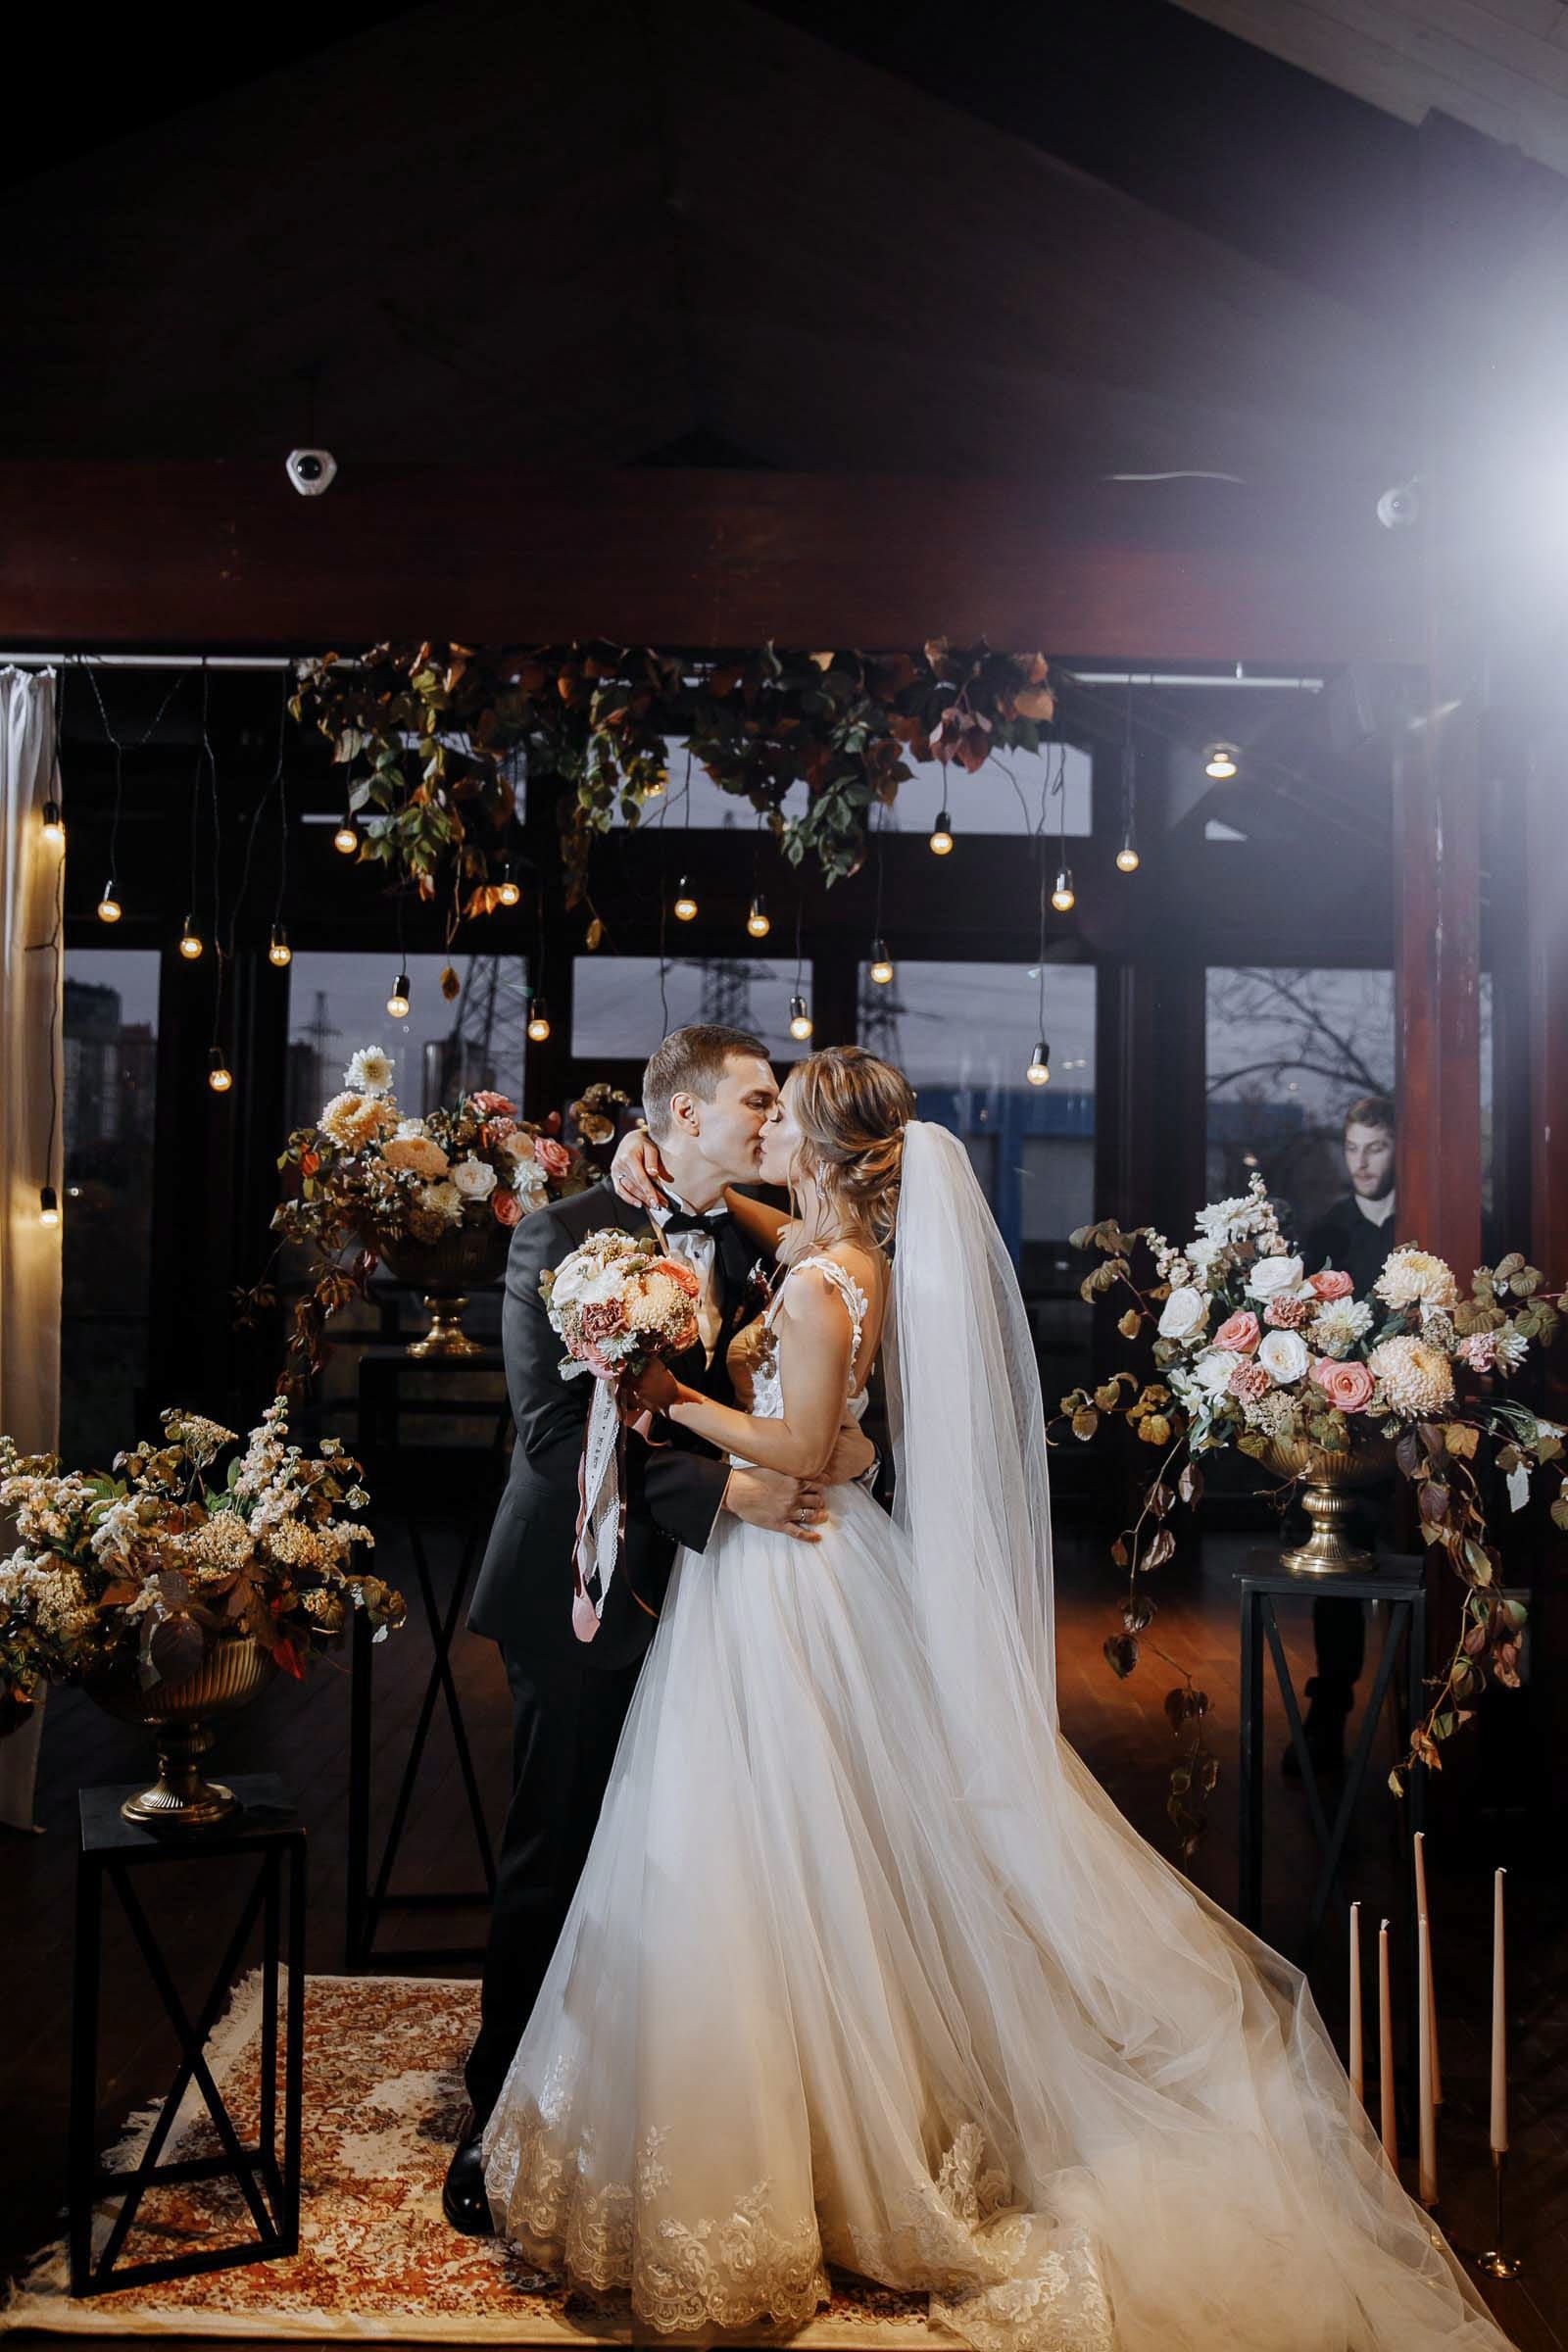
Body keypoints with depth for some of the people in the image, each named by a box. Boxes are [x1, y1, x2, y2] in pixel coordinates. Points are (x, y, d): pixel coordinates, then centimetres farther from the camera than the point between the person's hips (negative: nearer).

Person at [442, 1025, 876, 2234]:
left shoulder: (753, 1247, 8)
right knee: (553, 1864, 4)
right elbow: (557, 1426, -19)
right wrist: (722, 1488, -23)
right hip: (587, 1591, -5)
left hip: (705, 1588, 5)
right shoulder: (567, 1235, -10)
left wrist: (832, 1443, -8)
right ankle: (501, 2117, 20)